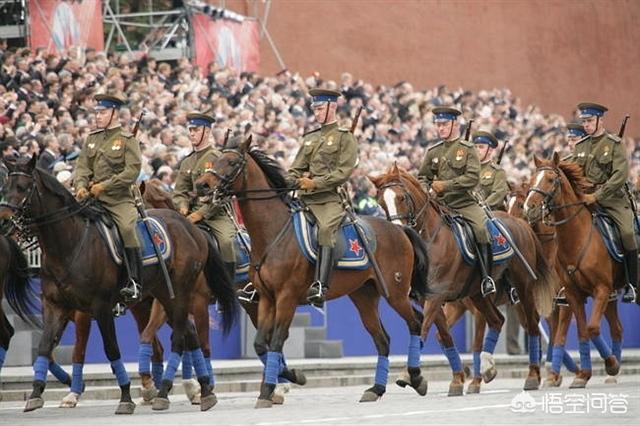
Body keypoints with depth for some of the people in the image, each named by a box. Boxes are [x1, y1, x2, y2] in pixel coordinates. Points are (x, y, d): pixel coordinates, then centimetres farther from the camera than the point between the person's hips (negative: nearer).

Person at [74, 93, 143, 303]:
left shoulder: (127, 140, -1)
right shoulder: (92, 139, 16)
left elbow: (133, 171, -12)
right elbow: (82, 167, 12)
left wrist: (104, 185, -19)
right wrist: (81, 187, -9)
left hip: (120, 199, -6)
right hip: (93, 198, 6)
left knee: (127, 228, -28)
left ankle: (135, 283, -28)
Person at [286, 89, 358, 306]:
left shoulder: (345, 138, 4)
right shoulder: (309, 139, 22)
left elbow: (344, 172, -7)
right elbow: (296, 169, 21)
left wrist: (315, 183, -16)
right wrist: (287, 183, -2)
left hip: (330, 199, -7)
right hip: (305, 198, 7)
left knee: (325, 229, -32)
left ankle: (320, 286, -43)